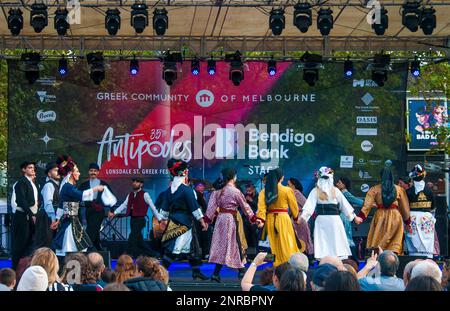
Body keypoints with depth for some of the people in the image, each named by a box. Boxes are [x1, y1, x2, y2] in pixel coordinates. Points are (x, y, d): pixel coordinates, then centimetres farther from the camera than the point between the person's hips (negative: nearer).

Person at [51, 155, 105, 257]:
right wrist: (95, 189, -21)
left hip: (73, 220, 10)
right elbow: (81, 195, -31)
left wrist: (58, 220, 26)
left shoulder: (69, 186, 16)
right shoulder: (68, 187, -14)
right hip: (70, 221, -10)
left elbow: (61, 205, 21)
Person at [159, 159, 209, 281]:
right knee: (175, 248, -6)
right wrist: (202, 221, -8)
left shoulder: (169, 190, 6)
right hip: (184, 223, -8)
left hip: (173, 222, 8)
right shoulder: (186, 190, -16)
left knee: (192, 246, 16)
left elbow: (165, 208, 14)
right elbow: (195, 207, -14)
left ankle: (196, 272, 23)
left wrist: (164, 220, 26)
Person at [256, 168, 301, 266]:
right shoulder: (287, 190, -8)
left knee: (275, 244, 13)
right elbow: (294, 206, 1)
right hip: (283, 218, -4)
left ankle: (277, 266, 18)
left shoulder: (264, 191, 0)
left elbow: (261, 206, -12)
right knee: (287, 243, 2)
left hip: (270, 219, 4)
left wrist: (261, 219, -17)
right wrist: (296, 217, 16)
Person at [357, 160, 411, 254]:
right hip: (395, 216, 1)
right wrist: (407, 221, 19)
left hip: (380, 216, -1)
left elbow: (367, 205, -8)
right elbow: (404, 208, 10)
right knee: (394, 242, 3)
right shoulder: (399, 189, 4)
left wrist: (360, 217, -8)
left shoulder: (375, 189, 1)